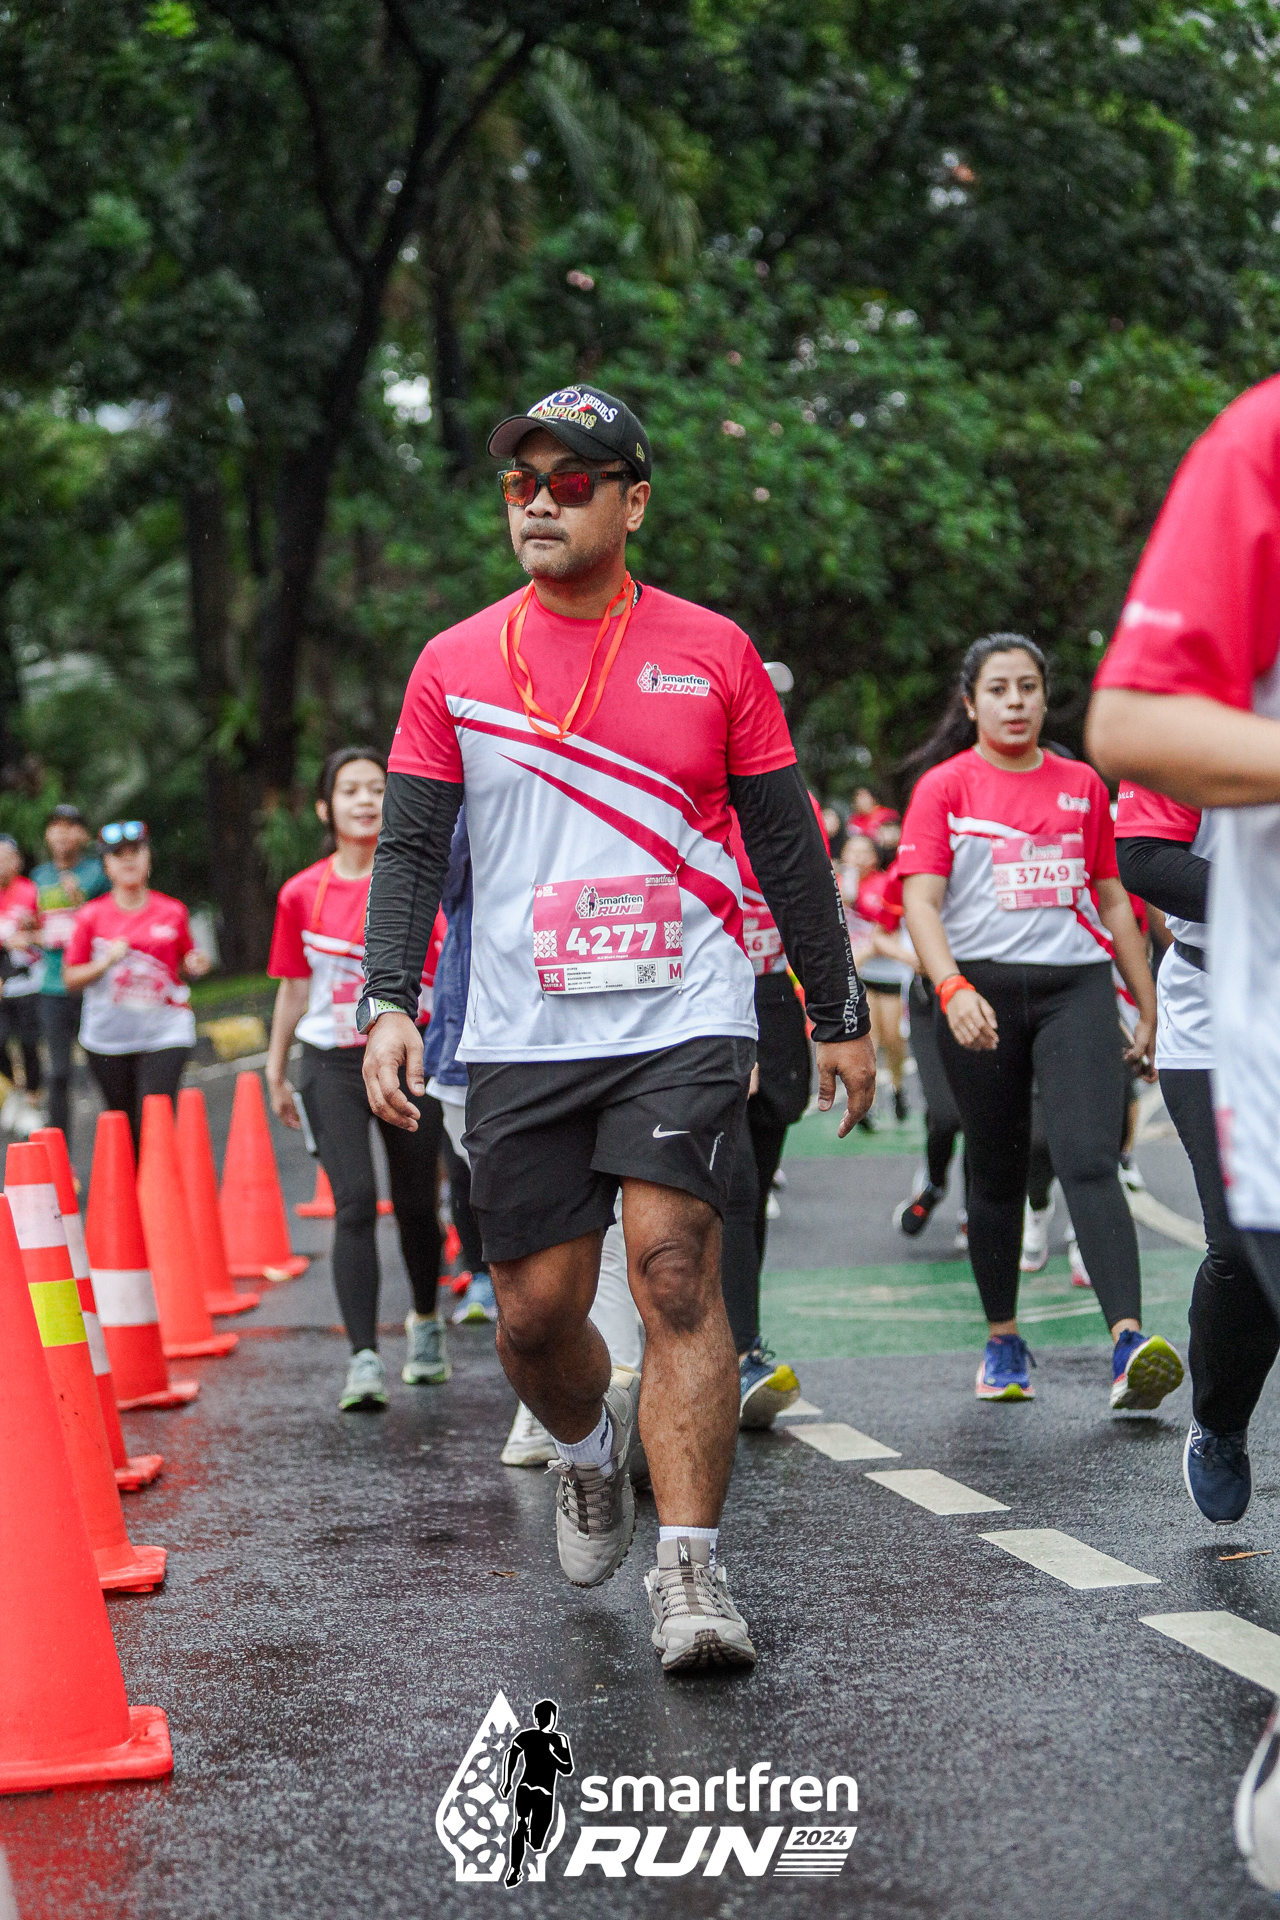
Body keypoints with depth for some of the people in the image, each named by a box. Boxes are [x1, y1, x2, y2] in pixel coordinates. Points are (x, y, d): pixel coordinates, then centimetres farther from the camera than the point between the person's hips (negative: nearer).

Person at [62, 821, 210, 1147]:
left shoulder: (173, 912, 4)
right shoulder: (91, 916, 1)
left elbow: (184, 968, 18)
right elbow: (70, 980, 3)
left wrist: (194, 967, -5)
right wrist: (105, 963, -13)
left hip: (164, 1033, -1)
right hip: (107, 1038, 1)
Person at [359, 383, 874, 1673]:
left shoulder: (711, 653, 5)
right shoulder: (455, 667, 7)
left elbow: (787, 848, 10)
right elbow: (409, 849, 6)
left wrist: (839, 1013, 11)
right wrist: (388, 1004, -9)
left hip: (683, 1023, -2)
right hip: (520, 1038, 2)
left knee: (675, 1275, -15)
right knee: (536, 1312, 5)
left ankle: (689, 1568, -12)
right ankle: (589, 1450, 37)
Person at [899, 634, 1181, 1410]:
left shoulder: (1082, 784, 13)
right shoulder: (945, 787, 3)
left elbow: (1112, 899, 18)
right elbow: (921, 902, -7)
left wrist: (1149, 1006, 16)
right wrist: (952, 989, -24)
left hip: (1076, 983, 1)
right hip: (982, 990, -1)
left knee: (1089, 1159, -15)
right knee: (997, 1172, 8)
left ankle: (1129, 1337, -25)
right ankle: (1003, 1340, 22)